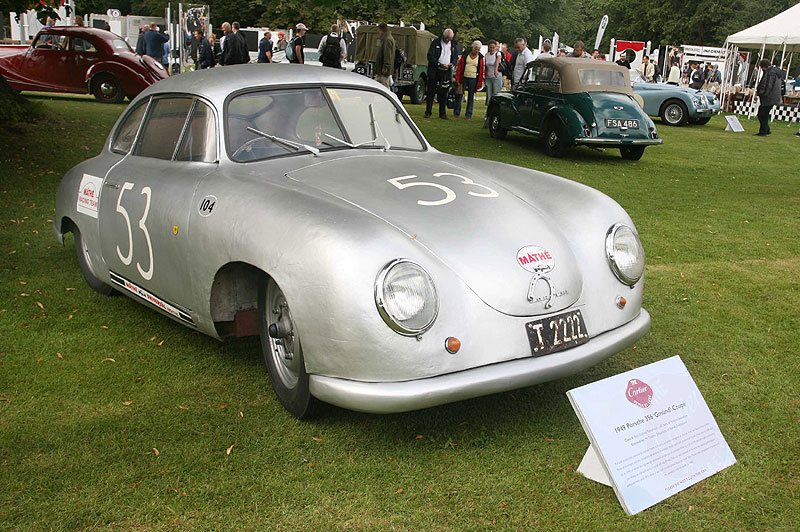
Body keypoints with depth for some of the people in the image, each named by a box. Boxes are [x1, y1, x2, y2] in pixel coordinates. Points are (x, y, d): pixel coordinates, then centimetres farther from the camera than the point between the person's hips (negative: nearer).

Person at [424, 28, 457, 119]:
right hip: (435, 71, -3)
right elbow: (430, 56, -9)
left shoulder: (452, 44, 9)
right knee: (431, 92, 1)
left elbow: (454, 57, 20)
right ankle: (428, 112, 7)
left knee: (443, 93, 5)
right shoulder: (435, 42, -3)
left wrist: (452, 63, -3)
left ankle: (442, 113, 11)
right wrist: (439, 64, -19)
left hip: (446, 72, 3)